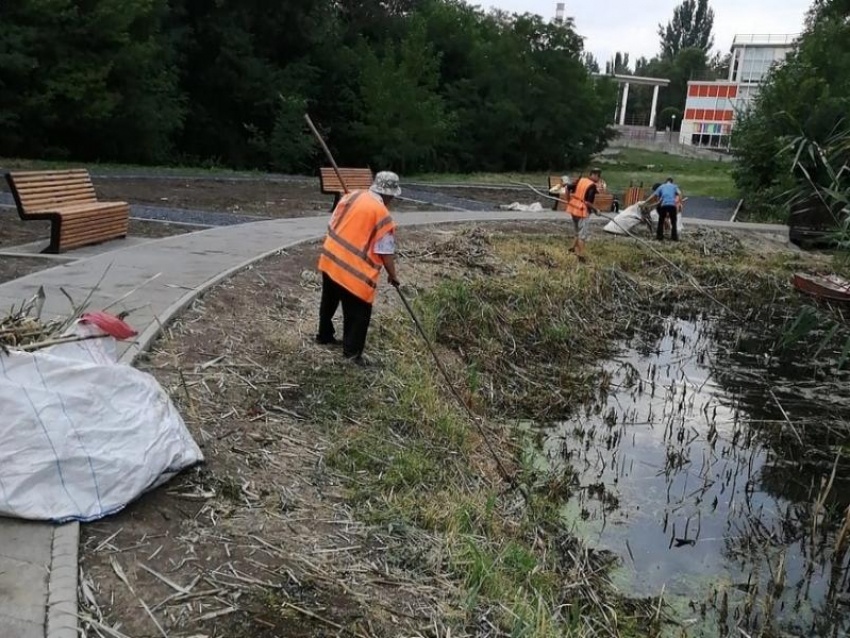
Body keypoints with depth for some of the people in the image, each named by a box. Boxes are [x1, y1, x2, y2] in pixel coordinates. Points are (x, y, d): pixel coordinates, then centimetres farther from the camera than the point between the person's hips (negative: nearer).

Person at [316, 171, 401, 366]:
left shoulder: (352, 196, 5)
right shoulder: (382, 215, -14)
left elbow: (333, 224, 14)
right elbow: (386, 253, -11)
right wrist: (393, 276, 4)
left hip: (330, 259, 8)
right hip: (354, 271, -8)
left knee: (329, 302, 25)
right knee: (358, 313, 5)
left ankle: (324, 336, 43)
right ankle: (352, 354, 10)